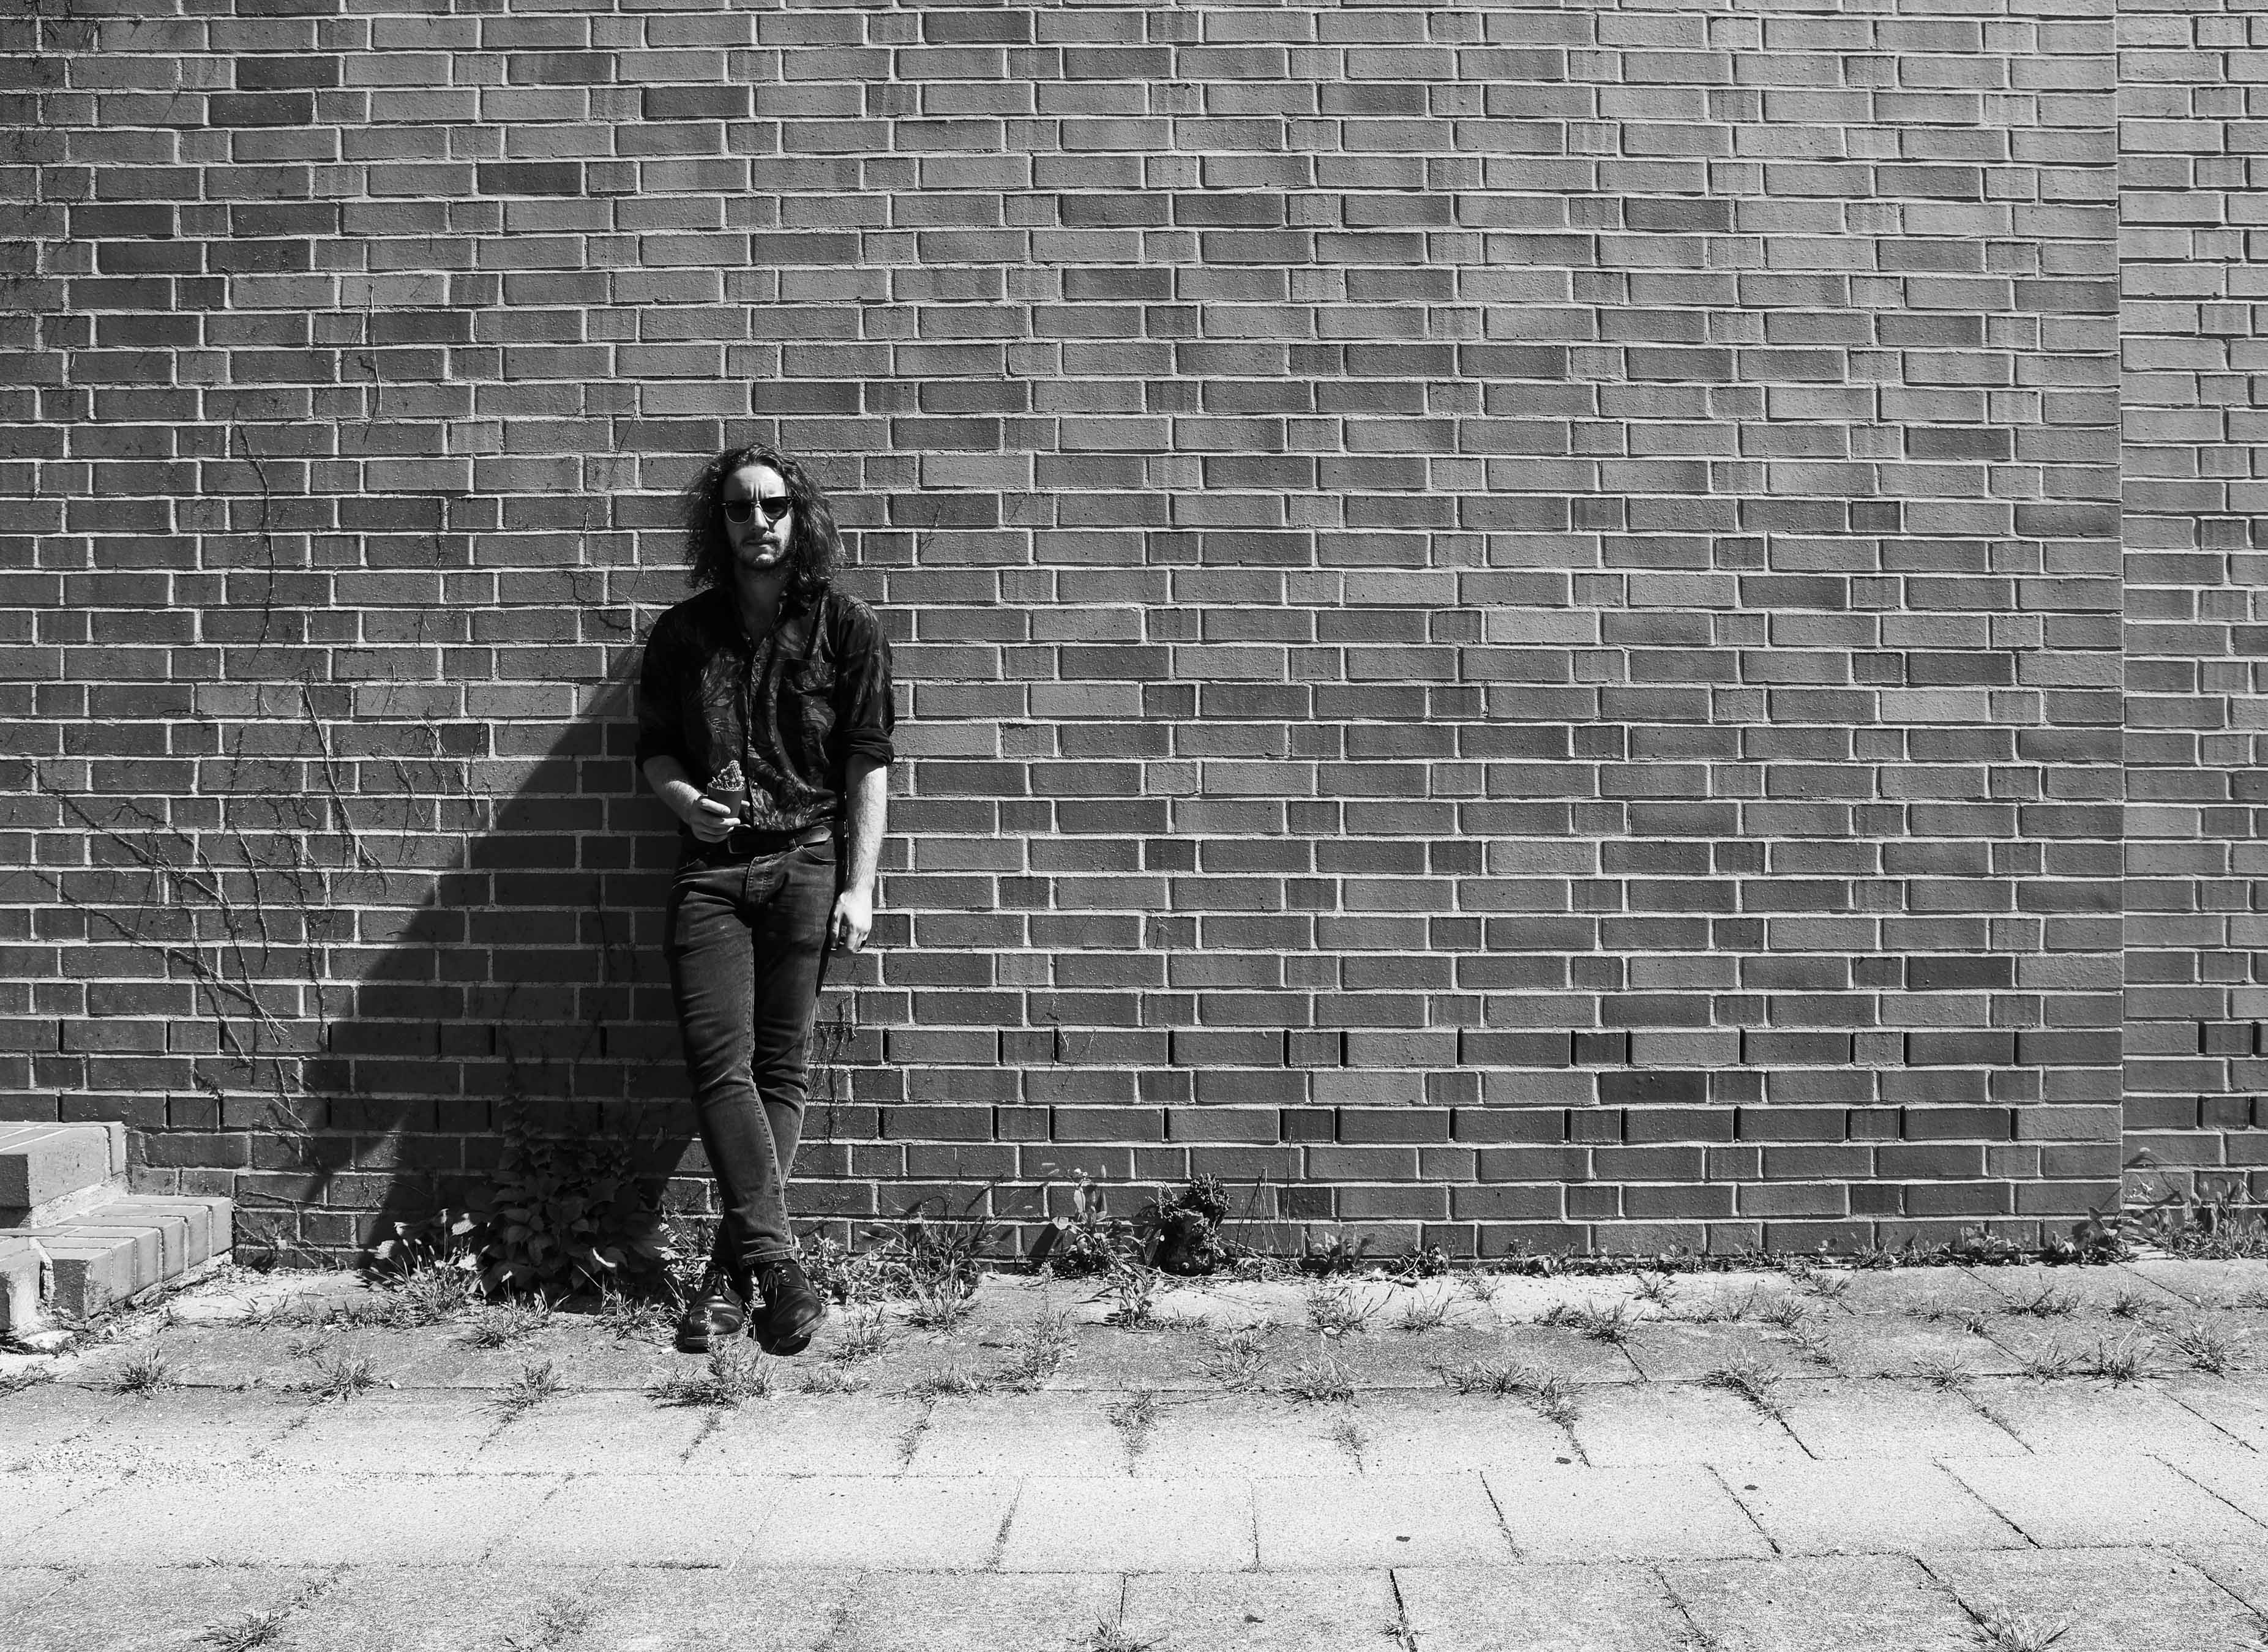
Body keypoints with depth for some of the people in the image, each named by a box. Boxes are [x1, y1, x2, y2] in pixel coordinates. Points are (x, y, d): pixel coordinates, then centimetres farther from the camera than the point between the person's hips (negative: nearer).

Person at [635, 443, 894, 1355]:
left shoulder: (846, 627, 4)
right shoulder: (682, 633, 12)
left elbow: (868, 764, 2)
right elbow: (653, 748, 18)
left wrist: (859, 887, -5)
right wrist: (685, 799, -5)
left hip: (806, 866, -2)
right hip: (710, 870, 2)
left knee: (777, 1069, -2)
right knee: (720, 1064, -12)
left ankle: (733, 1273, 3)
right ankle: (777, 1264, -15)